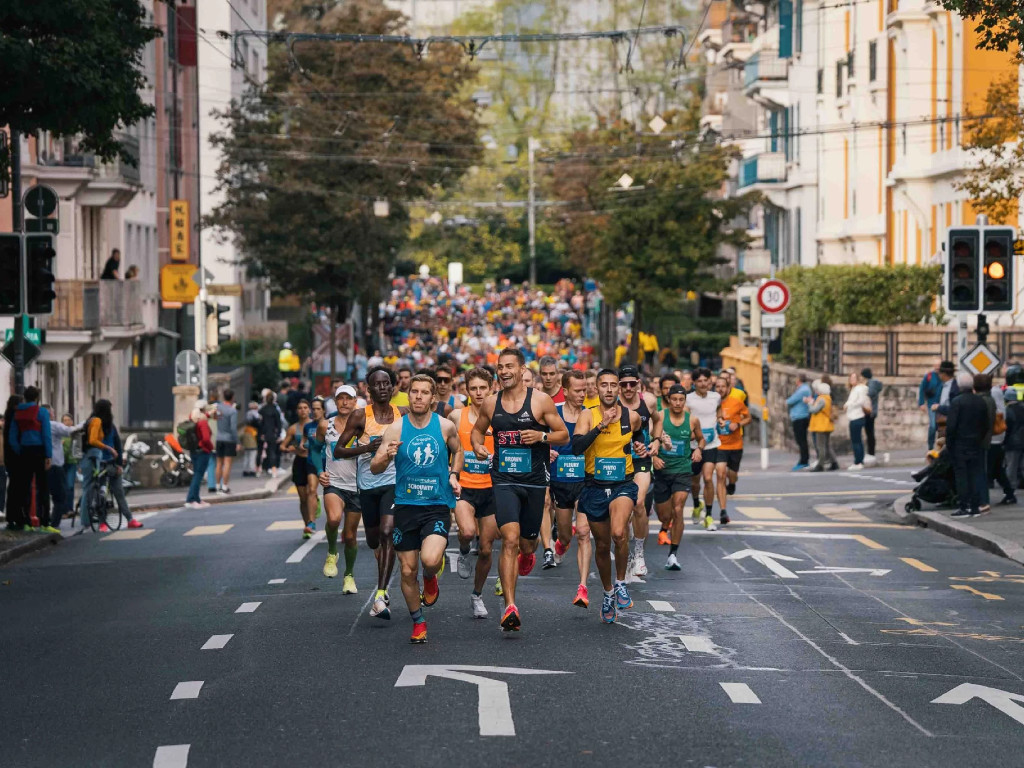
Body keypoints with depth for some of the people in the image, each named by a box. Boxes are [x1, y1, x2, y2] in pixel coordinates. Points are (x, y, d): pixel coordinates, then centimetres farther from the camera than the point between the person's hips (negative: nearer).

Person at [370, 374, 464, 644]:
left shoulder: (446, 427, 0)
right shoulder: (396, 429, -2)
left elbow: (457, 451, 21)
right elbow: (374, 468, -4)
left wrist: (453, 475, 5)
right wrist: (386, 456, -25)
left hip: (437, 506, -1)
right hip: (406, 506, 1)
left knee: (430, 560, -24)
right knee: (408, 570, 4)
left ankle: (430, 580, 13)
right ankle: (418, 621, 25)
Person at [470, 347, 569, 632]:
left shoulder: (540, 400, -4)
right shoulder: (491, 403, 4)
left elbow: (564, 435, 2)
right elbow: (478, 429, 22)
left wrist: (541, 436, -18)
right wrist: (477, 446, 0)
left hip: (534, 480, 0)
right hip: (504, 480, 0)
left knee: (527, 544, 13)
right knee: (510, 539, -18)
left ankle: (527, 554, 55)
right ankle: (510, 607, -20)